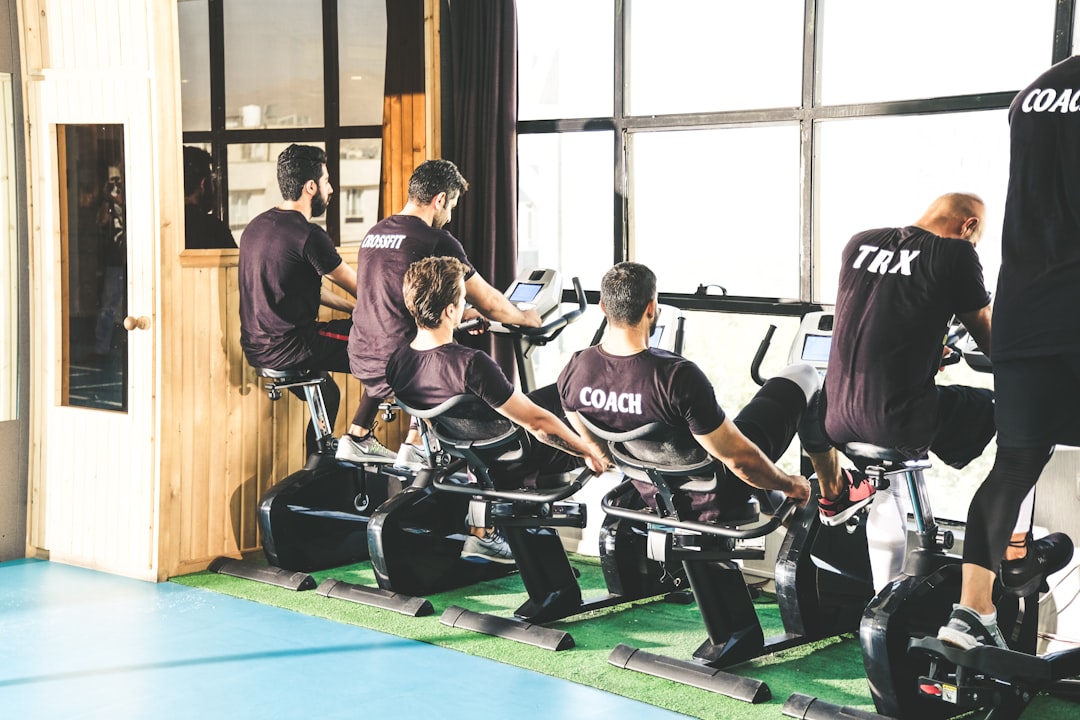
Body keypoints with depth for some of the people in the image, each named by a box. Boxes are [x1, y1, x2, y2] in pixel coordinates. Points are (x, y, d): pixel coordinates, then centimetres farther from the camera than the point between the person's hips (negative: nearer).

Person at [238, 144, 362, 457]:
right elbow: (360, 288, -7)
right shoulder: (308, 235, -17)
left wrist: (356, 308, 21)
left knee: (326, 395, 28)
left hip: (257, 346, 9)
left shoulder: (257, 225, 11)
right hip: (287, 347, -9)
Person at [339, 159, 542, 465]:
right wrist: (526, 317, 14)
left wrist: (461, 314, 34)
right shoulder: (437, 241, -12)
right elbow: (489, 304, -7)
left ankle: (357, 438, 33)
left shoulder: (374, 233, 12)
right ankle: (414, 447, 18)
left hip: (360, 359, 7)